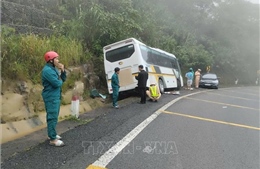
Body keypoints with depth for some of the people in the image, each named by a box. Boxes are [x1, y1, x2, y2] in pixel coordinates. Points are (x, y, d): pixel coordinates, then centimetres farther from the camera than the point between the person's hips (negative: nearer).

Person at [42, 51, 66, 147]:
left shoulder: (53, 69, 14)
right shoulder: (47, 70, -18)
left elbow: (63, 79, 13)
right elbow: (57, 83, -24)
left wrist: (63, 71, -3)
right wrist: (60, 81, -2)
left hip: (55, 96, 10)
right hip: (51, 97, -10)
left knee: (54, 117, 18)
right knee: (52, 117, -7)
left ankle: (52, 134, 30)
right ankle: (53, 139, -2)